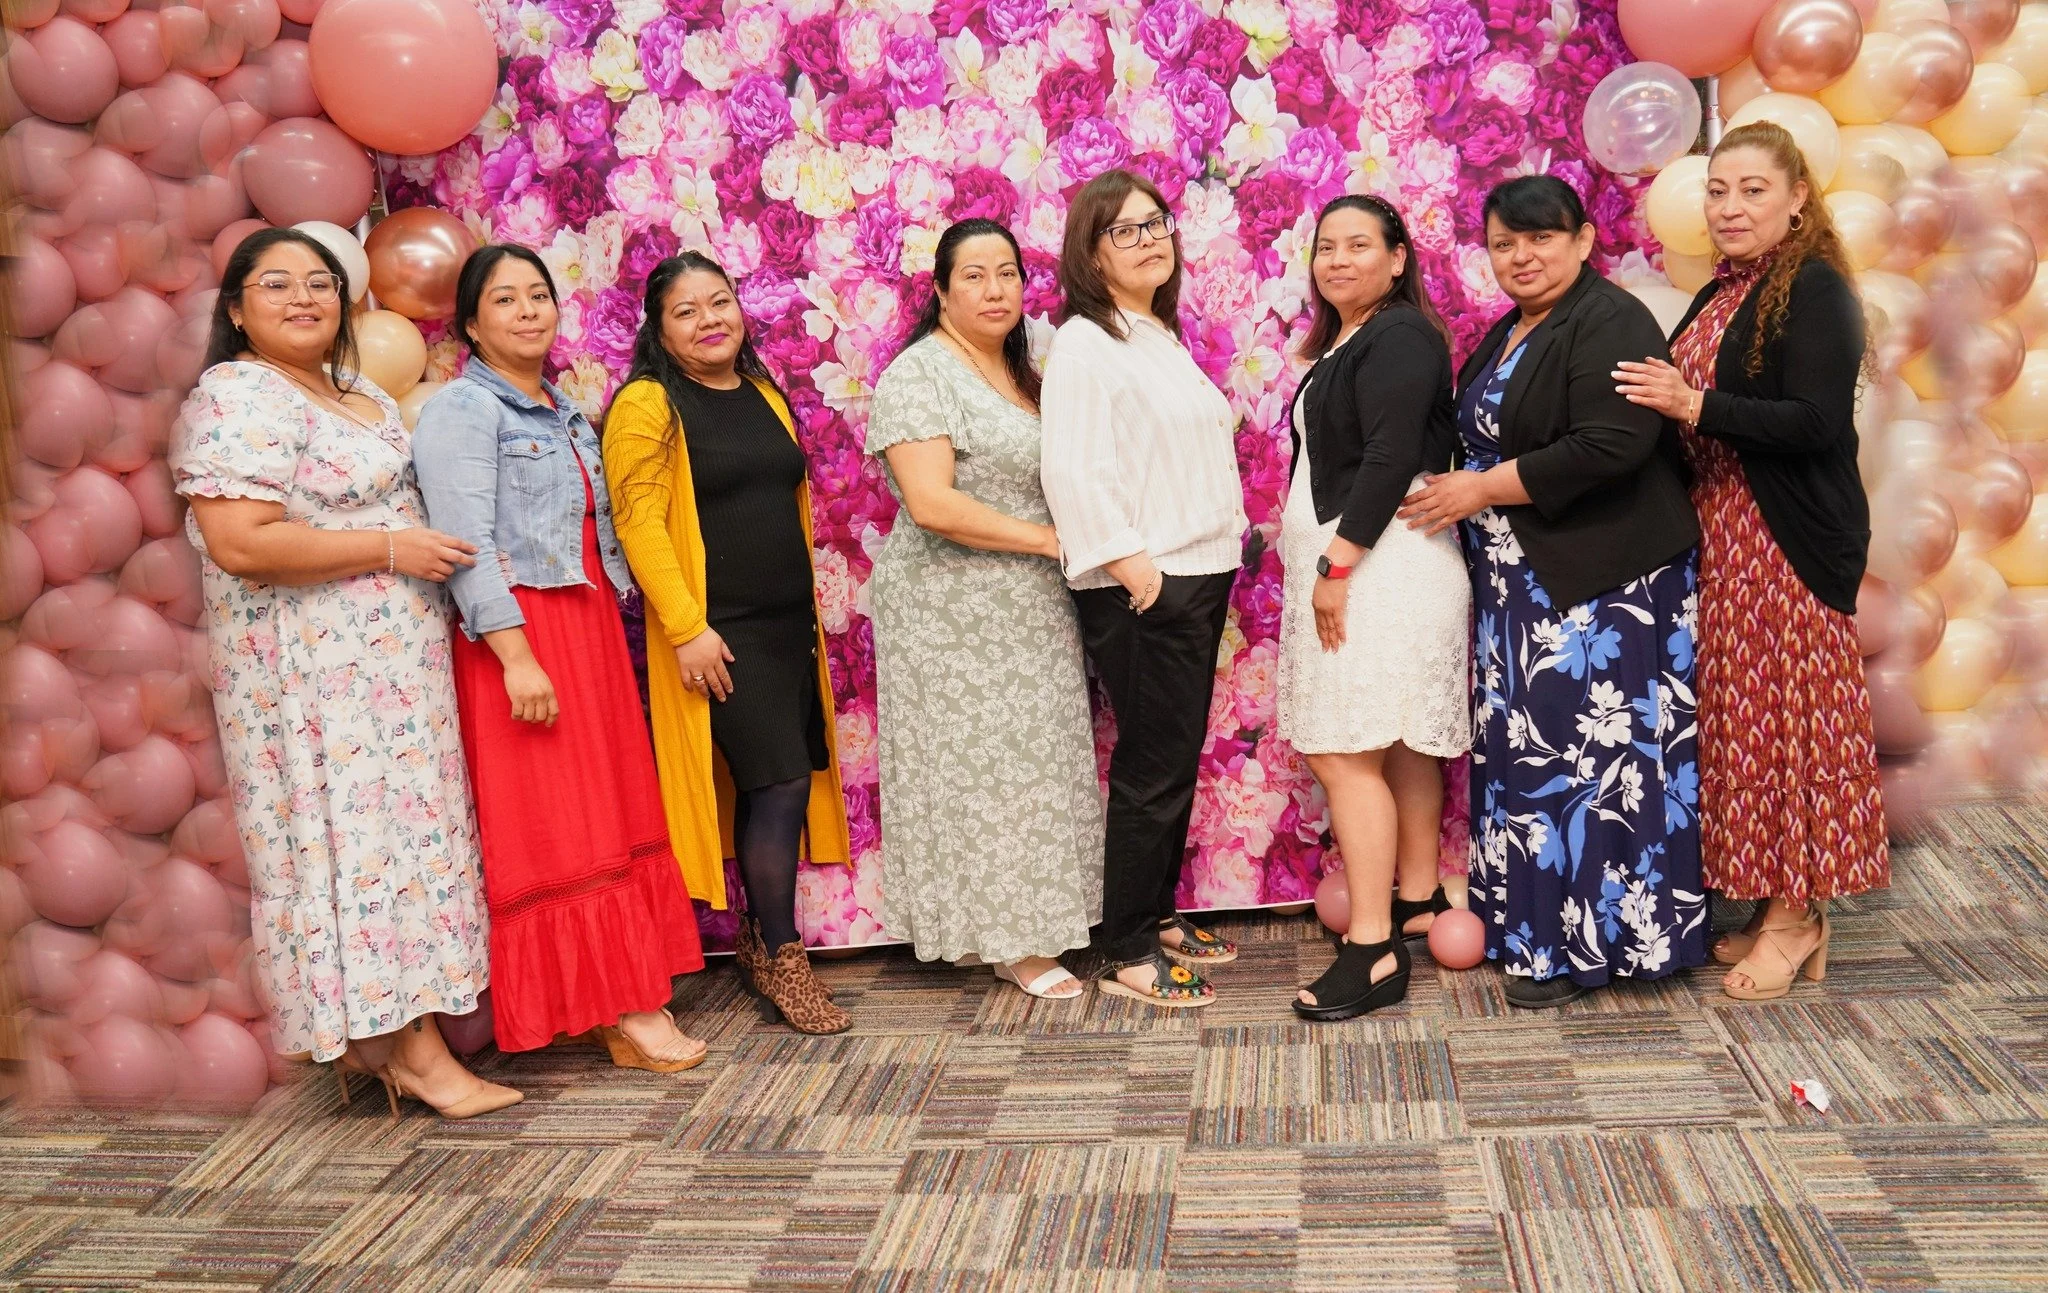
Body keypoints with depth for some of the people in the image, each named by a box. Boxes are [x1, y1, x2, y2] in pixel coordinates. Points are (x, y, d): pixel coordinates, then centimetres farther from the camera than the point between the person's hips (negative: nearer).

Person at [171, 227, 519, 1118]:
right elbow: (240, 544, -23)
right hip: (315, 671, -9)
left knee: (395, 832, 10)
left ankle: (382, 1030, 19)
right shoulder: (237, 399, -12)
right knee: (363, 835, -6)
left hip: (392, 660, 9)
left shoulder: (363, 398, 17)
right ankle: (416, 1053, 0)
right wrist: (394, 550, -19)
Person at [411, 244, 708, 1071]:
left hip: (589, 628, 9)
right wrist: (517, 657, -23)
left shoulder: (564, 412, 19)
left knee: (609, 814, 9)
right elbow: (467, 543, -16)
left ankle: (620, 1000, 16)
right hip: (518, 634, -8)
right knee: (554, 829, -5)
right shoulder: (462, 409, -6)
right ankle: (623, 1013, -2)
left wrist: (608, 634, 14)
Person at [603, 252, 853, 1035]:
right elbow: (639, 523, -13)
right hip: (718, 633, -7)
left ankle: (760, 943, 25)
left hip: (789, 625, 7)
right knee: (781, 781, -10)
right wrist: (686, 627, -19)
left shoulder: (765, 395, 14)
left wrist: (811, 613, 17)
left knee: (771, 789, 11)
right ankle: (781, 957, 4)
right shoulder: (648, 405, -7)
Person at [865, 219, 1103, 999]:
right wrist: (1049, 540, -18)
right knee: (980, 769, 1)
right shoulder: (919, 375, -11)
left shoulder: (1024, 373, 14)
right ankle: (1009, 942, 12)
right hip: (957, 617, -7)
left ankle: (1035, 924, 22)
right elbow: (933, 504, -22)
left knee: (1038, 764, 11)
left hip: (1033, 611, 8)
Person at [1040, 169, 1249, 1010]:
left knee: (1178, 759, 14)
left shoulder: (1161, 335, 17)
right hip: (1142, 590, -9)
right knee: (1153, 767, -4)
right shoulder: (1084, 343, -11)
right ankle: (1126, 955, 6)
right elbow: (1075, 472, -21)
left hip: (1200, 574, 9)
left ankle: (1158, 917, 27)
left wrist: (1221, 552, 15)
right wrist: (1131, 566, -24)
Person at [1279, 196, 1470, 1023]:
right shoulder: (1344, 344, 20)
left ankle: (1373, 951, -10)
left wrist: (1339, 562, -22)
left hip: (1377, 563, -10)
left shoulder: (1398, 336, -11)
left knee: (1344, 755, -13)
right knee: (1400, 748, 15)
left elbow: (1391, 457, -20)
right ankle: (1417, 899, 24)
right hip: (1352, 566, 10)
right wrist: (1322, 561, 17)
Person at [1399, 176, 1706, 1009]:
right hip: (1522, 583, 9)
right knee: (1528, 751, 11)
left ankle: (1591, 941, 7)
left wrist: (1482, 490, -16)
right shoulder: (1509, 334, 16)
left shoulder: (1610, 324, -12)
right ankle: (1537, 924, 21)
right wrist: (1464, 491, 7)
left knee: (1587, 754, -4)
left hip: (1598, 585, -9)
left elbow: (1609, 446, -23)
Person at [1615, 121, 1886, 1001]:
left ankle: (1797, 917, 9)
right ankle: (1770, 905, 19)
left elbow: (1817, 424, -20)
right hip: (1723, 537, 8)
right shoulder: (1722, 295, 16)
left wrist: (1695, 406, -22)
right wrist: (1659, 396, 3)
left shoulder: (1813, 291, -10)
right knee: (1741, 718, 10)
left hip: (1790, 545, -8)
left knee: (1783, 716, -3)